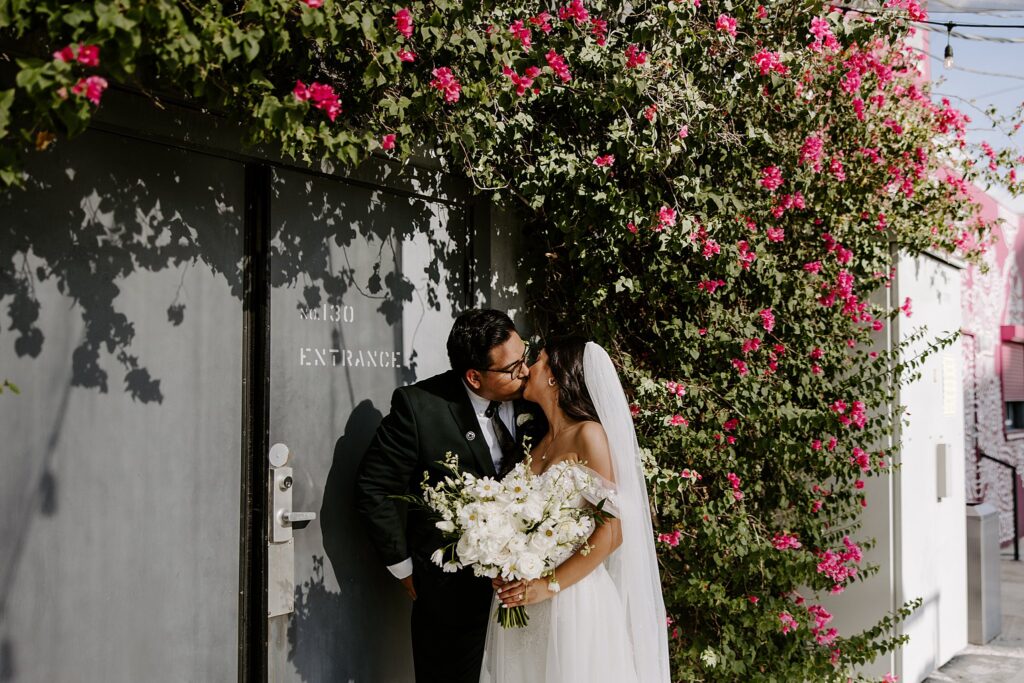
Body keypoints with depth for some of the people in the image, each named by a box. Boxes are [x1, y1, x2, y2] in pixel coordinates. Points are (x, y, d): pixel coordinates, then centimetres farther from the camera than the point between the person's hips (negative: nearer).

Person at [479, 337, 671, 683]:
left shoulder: (588, 434, -10)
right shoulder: (540, 442, 11)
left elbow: (611, 532, -15)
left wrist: (551, 585, -15)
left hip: (572, 598, -6)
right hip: (521, 596, 6)